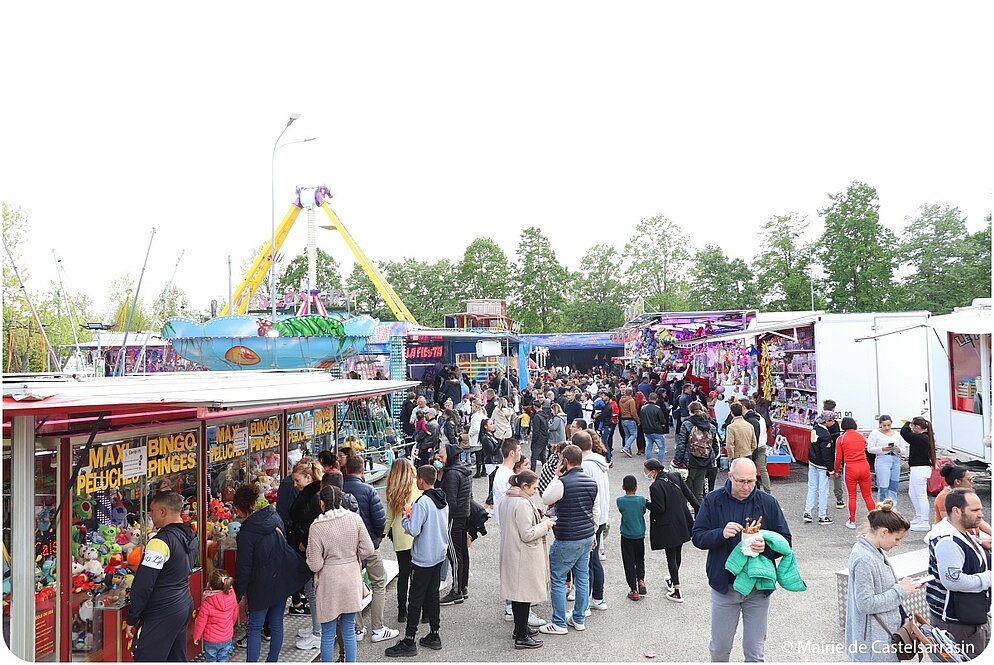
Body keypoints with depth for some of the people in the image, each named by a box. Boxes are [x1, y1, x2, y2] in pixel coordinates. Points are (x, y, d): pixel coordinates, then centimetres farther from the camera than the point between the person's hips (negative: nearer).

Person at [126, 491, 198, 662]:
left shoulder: (161, 542, -20)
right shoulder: (191, 537, 7)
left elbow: (143, 585, -19)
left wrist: (132, 619, -10)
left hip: (162, 614, -9)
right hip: (185, 606, 9)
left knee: (146, 659, -3)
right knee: (177, 658, 16)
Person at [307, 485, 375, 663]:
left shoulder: (317, 527, -15)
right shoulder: (354, 518, -8)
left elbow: (315, 565, -12)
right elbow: (367, 550, -5)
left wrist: (310, 555, 8)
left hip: (329, 583, -3)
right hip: (351, 578, 3)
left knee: (328, 635, 11)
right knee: (349, 631, 17)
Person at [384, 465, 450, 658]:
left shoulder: (422, 503, -21)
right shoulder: (443, 500, 5)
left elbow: (413, 530, -24)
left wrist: (406, 517, -6)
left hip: (423, 559, -8)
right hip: (439, 555, 8)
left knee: (416, 599, 0)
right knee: (432, 594, 16)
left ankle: (409, 642, 6)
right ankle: (434, 635, 23)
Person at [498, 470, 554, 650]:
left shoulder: (506, 499, 7)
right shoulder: (523, 503, -24)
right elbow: (527, 534, -24)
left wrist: (540, 521, 12)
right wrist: (545, 525, -11)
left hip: (511, 553, 10)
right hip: (524, 557, -10)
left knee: (517, 592, 20)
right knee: (525, 593, 1)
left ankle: (520, 628, 33)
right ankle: (522, 637, 9)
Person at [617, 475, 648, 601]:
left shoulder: (620, 501, -12)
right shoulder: (642, 500, -10)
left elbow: (622, 511, 2)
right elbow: (643, 512, 4)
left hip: (626, 536, -1)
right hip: (639, 535, 1)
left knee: (629, 562, 7)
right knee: (640, 559, 21)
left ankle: (634, 591, 7)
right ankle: (641, 580, -1)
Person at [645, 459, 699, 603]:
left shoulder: (656, 486, -21)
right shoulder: (675, 477, 0)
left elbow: (659, 508, -21)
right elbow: (689, 494, 5)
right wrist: (699, 509, 13)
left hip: (668, 527, -7)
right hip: (682, 523, 7)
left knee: (671, 556, 2)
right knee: (677, 553, 21)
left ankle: (677, 592, 4)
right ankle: (674, 579, 40)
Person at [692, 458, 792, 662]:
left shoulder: (768, 503, -4)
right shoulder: (712, 501, -5)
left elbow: (785, 540, -1)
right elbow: (697, 537, -5)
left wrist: (766, 547, -22)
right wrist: (721, 534, -24)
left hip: (758, 588, 0)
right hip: (724, 586, 0)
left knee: (755, 651, 13)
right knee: (719, 648, 15)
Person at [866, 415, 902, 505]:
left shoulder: (897, 434, 16)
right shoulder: (875, 433, 1)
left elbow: (901, 449, 18)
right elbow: (870, 449, -4)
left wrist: (898, 450, -5)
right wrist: (882, 449, -18)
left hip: (896, 461, 5)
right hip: (882, 461, -5)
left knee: (894, 488, 7)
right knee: (883, 488, -7)